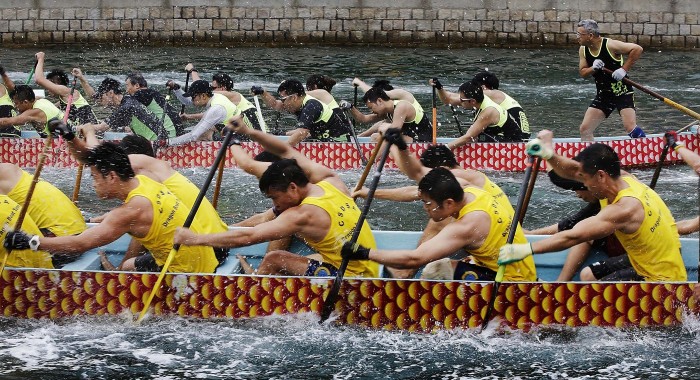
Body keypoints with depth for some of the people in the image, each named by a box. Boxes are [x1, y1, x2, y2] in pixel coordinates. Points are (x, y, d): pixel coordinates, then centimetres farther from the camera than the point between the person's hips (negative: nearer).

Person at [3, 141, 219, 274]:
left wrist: (31, 241, -28)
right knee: (128, 267, 29)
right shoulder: (142, 182, 1)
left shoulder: (132, 210, -28)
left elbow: (80, 244, -31)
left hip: (186, 272, -11)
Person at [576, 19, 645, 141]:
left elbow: (638, 49, -18)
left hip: (622, 93, -6)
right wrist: (593, 68, -18)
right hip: (603, 95, 6)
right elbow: (582, 73, 4)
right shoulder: (583, 50, 0)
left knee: (630, 127, -20)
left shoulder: (610, 45, -19)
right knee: (585, 129, 1)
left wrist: (624, 69, -21)